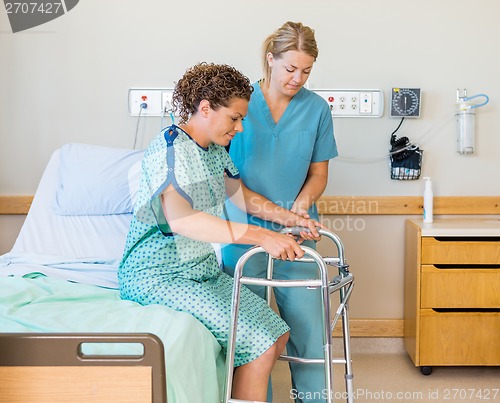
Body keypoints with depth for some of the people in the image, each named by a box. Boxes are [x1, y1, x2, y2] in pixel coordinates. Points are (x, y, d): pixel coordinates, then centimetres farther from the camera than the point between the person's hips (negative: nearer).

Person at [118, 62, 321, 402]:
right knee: (259, 344, -17)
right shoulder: (170, 147, -20)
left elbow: (241, 194, 24)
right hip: (159, 276, -9)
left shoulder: (214, 150, 10)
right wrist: (259, 236, -39)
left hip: (202, 270, 10)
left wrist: (289, 217, 7)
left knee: (277, 333, 6)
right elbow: (180, 219, -34)